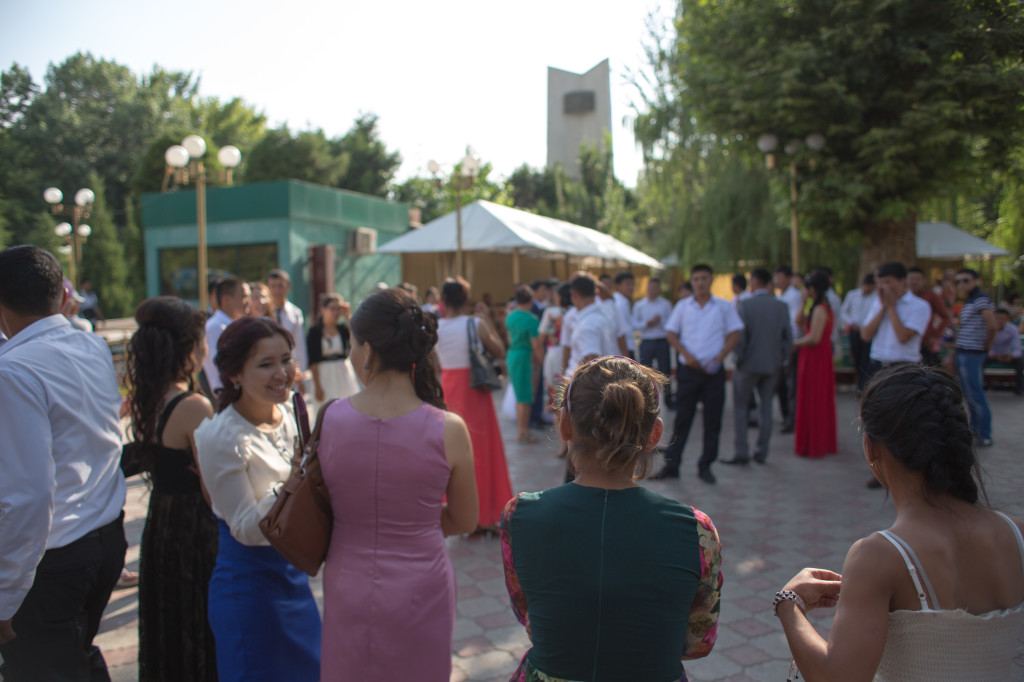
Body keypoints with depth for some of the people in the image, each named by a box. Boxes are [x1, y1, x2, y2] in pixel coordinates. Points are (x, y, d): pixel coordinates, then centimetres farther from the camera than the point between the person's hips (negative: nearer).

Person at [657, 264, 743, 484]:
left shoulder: (724, 307, 4)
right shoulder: (682, 306, 6)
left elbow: (734, 335, 3)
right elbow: (671, 334, 6)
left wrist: (719, 358, -10)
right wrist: (687, 355, -9)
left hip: (713, 371, 0)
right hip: (688, 369, 0)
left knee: (712, 421, 5)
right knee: (682, 418, 2)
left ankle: (705, 466, 17)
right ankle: (671, 465, 7)